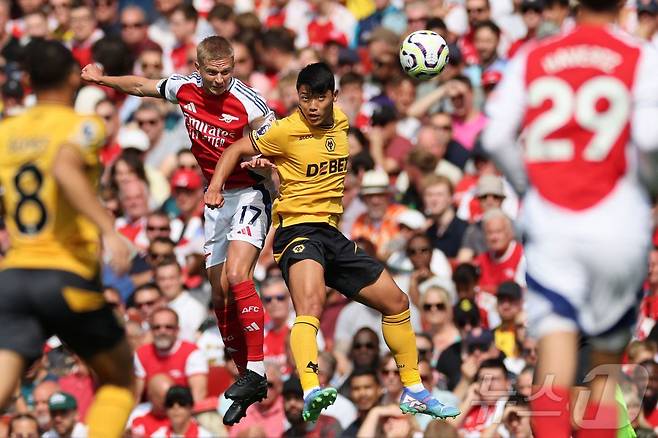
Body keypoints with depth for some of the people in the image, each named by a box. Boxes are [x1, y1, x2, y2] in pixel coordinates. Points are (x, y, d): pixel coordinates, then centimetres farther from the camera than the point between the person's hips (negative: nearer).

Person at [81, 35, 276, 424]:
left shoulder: (247, 101, -19)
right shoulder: (185, 88, -2)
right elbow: (144, 86, 18)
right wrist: (103, 79, 20)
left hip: (249, 194, -6)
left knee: (237, 276, -26)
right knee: (221, 293, 4)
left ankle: (256, 370, -25)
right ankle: (250, 383, 13)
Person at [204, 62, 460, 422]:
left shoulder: (342, 124, 7)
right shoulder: (287, 130, -8)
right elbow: (236, 150, 3)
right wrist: (215, 187, -12)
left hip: (332, 233, 8)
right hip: (297, 230, -8)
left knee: (396, 302, 13)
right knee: (311, 305, -35)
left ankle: (413, 392, 27)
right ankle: (311, 394, -55)